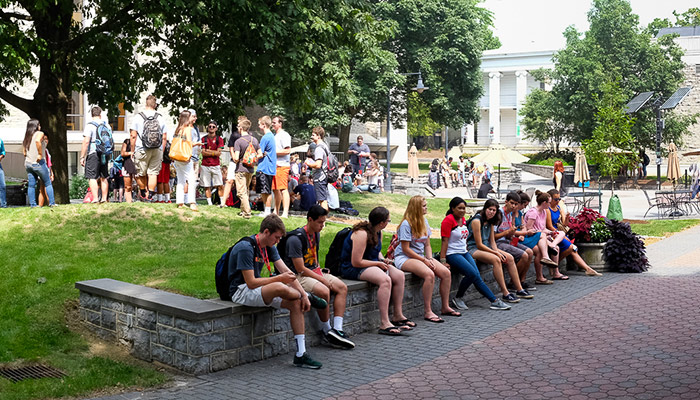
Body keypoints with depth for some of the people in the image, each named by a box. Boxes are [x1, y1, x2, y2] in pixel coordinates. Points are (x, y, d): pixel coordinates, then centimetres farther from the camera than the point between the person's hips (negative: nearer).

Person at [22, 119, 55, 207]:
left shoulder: (26, 137, 15)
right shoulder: (39, 133, -6)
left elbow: (24, 152, 15)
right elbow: (37, 141, -28)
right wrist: (40, 154, -23)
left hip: (28, 163, 6)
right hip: (38, 163, -6)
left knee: (31, 185, 6)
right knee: (48, 183, 4)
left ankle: (32, 204, 5)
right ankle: (51, 203, 1)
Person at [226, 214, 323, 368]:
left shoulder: (269, 247, 6)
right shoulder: (245, 248, -21)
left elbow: (286, 271, 3)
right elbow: (251, 282, -24)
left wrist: (303, 294, -7)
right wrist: (279, 278, -20)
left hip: (257, 289, 9)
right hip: (241, 291, -9)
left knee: (297, 303, -10)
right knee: (280, 288, -35)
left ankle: (301, 354, -6)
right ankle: (308, 297, -1)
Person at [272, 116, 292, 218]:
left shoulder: (284, 135, -7)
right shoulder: (274, 136, 23)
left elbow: (287, 150, -17)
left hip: (282, 165, -9)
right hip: (274, 165, 9)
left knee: (283, 189, -14)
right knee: (276, 190, 13)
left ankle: (285, 213, -16)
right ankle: (276, 211, 21)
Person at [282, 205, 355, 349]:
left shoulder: (316, 234, 8)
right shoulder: (295, 239, -20)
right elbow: (300, 269, -21)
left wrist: (320, 270, 5)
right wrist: (323, 280, -17)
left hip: (314, 271, 9)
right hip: (297, 276, -9)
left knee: (342, 287, -6)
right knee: (324, 291, -32)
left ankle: (337, 329, -13)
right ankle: (327, 331, -13)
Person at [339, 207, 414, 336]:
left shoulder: (377, 232, 7)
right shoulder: (362, 234, -23)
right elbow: (356, 262, -24)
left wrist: (383, 260, 2)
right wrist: (378, 263, -15)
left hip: (371, 264, 10)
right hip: (352, 268, -10)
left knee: (399, 275, -7)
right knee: (385, 279, -32)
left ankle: (398, 316, 0)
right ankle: (384, 324, -32)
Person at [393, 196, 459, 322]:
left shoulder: (424, 221, 10)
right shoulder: (406, 224, -15)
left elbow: (427, 245, 13)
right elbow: (406, 249, -16)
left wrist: (430, 258, -5)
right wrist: (424, 260, -15)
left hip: (421, 256, 8)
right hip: (404, 258, -8)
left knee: (446, 273, -11)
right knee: (430, 274, -33)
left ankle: (446, 307, 2)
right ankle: (427, 312, -26)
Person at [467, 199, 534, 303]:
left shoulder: (490, 221, 10)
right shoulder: (477, 220, -17)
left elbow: (492, 242, 11)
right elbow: (479, 245, -18)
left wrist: (497, 251, -8)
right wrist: (496, 253, -16)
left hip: (487, 247, 9)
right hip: (474, 249, -9)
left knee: (509, 258, -6)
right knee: (496, 259, -32)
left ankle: (519, 290, -1)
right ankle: (505, 294, -31)